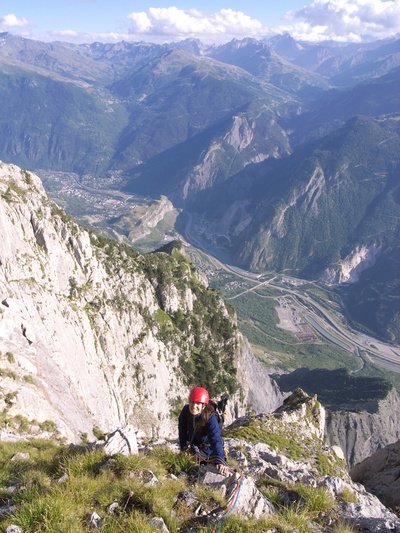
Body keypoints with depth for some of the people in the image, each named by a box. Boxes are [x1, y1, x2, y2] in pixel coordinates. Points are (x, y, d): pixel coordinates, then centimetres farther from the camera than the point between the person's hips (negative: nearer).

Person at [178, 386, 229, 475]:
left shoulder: (210, 417, -38)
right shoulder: (186, 411, -25)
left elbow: (216, 440, -47)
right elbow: (182, 430, -8)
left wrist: (220, 461, -58)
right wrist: (184, 447, -13)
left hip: (208, 449, -4)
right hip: (193, 445, 4)